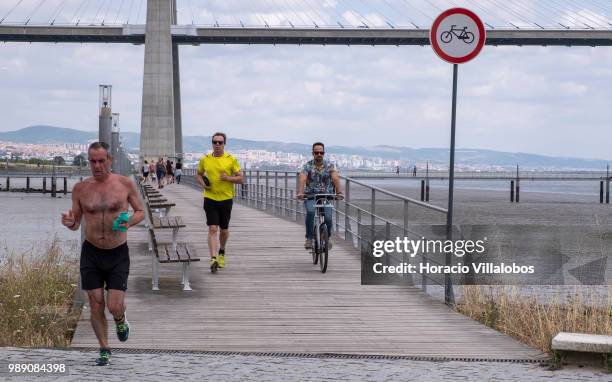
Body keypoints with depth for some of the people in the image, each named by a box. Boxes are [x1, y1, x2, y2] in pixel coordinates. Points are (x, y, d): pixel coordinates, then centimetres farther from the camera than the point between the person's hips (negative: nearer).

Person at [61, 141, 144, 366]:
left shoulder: (125, 184, -5)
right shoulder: (81, 189, 0)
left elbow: (141, 211, 7)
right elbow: (76, 224, 8)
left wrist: (130, 221, -15)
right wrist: (69, 223, -16)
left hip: (118, 254, -2)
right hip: (91, 253, 2)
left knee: (114, 307, -8)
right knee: (96, 305, 2)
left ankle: (121, 320, 29)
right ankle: (104, 350, 20)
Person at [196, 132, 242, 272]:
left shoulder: (231, 160, -2)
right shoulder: (205, 159, 3)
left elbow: (240, 178, 1)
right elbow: (199, 175, 17)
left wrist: (228, 178, -17)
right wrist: (203, 183, -5)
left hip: (226, 198, 0)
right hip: (210, 198, 0)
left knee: (224, 230, 13)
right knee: (212, 229, -12)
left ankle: (222, 252, 40)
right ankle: (213, 259, -19)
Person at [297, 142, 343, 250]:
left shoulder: (329, 165, 1)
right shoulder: (307, 166, -1)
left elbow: (335, 178, -14)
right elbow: (302, 179, -18)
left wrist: (339, 192, -32)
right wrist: (300, 192, -36)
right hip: (310, 196, -1)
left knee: (328, 218, -19)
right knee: (310, 212, -31)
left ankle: (328, 237, 12)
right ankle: (309, 238, -20)